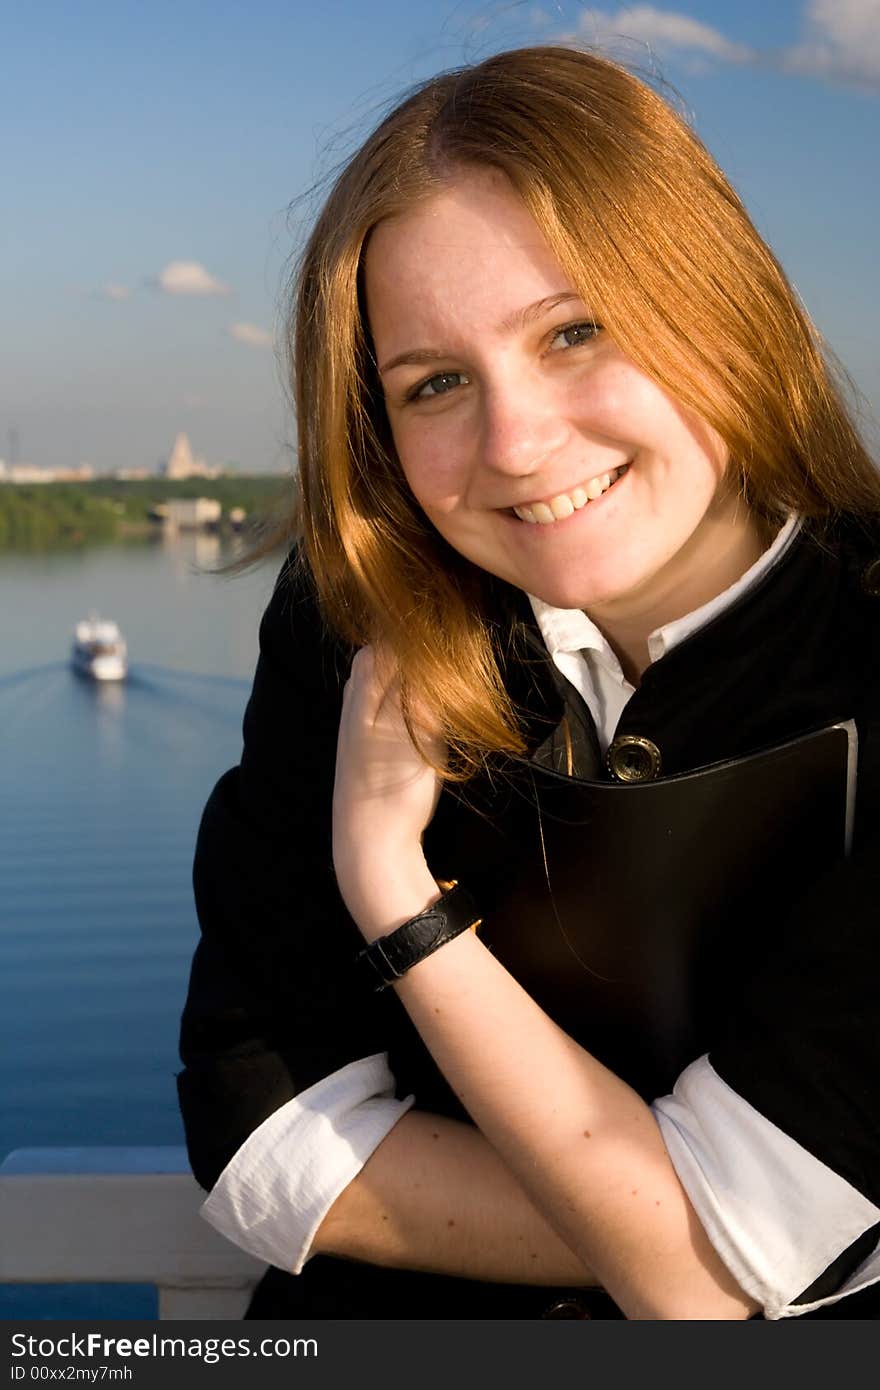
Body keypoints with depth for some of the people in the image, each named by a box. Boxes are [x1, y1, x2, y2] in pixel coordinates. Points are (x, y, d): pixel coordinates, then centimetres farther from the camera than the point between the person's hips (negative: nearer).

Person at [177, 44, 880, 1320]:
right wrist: (643, 1247, -16)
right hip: (400, 1320, 3)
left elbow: (709, 1262, -18)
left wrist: (388, 878, -18)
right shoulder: (348, 629, -6)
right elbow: (268, 1144, -8)